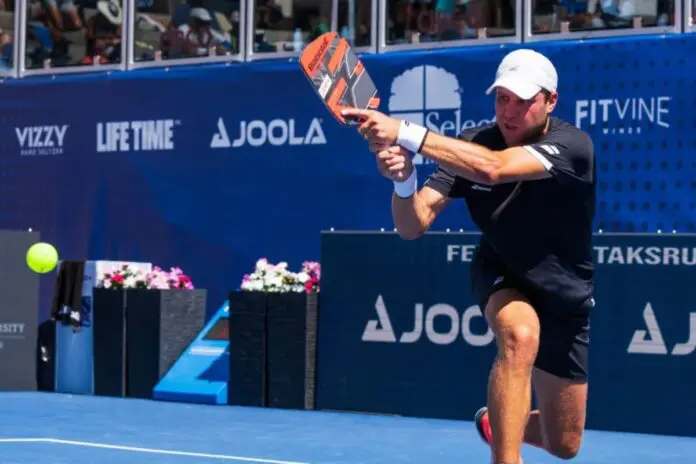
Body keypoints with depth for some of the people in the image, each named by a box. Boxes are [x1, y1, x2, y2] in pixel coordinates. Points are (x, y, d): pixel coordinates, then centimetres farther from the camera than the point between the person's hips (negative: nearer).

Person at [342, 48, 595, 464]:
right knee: (520, 334, -38)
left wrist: (405, 133, -54)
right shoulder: (471, 145, -17)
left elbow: (493, 168, -47)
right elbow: (414, 225, -23)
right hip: (502, 278, 0)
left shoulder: (572, 145, -28)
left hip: (565, 299, 0)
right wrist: (403, 179, -45)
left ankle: (499, 423, 43)